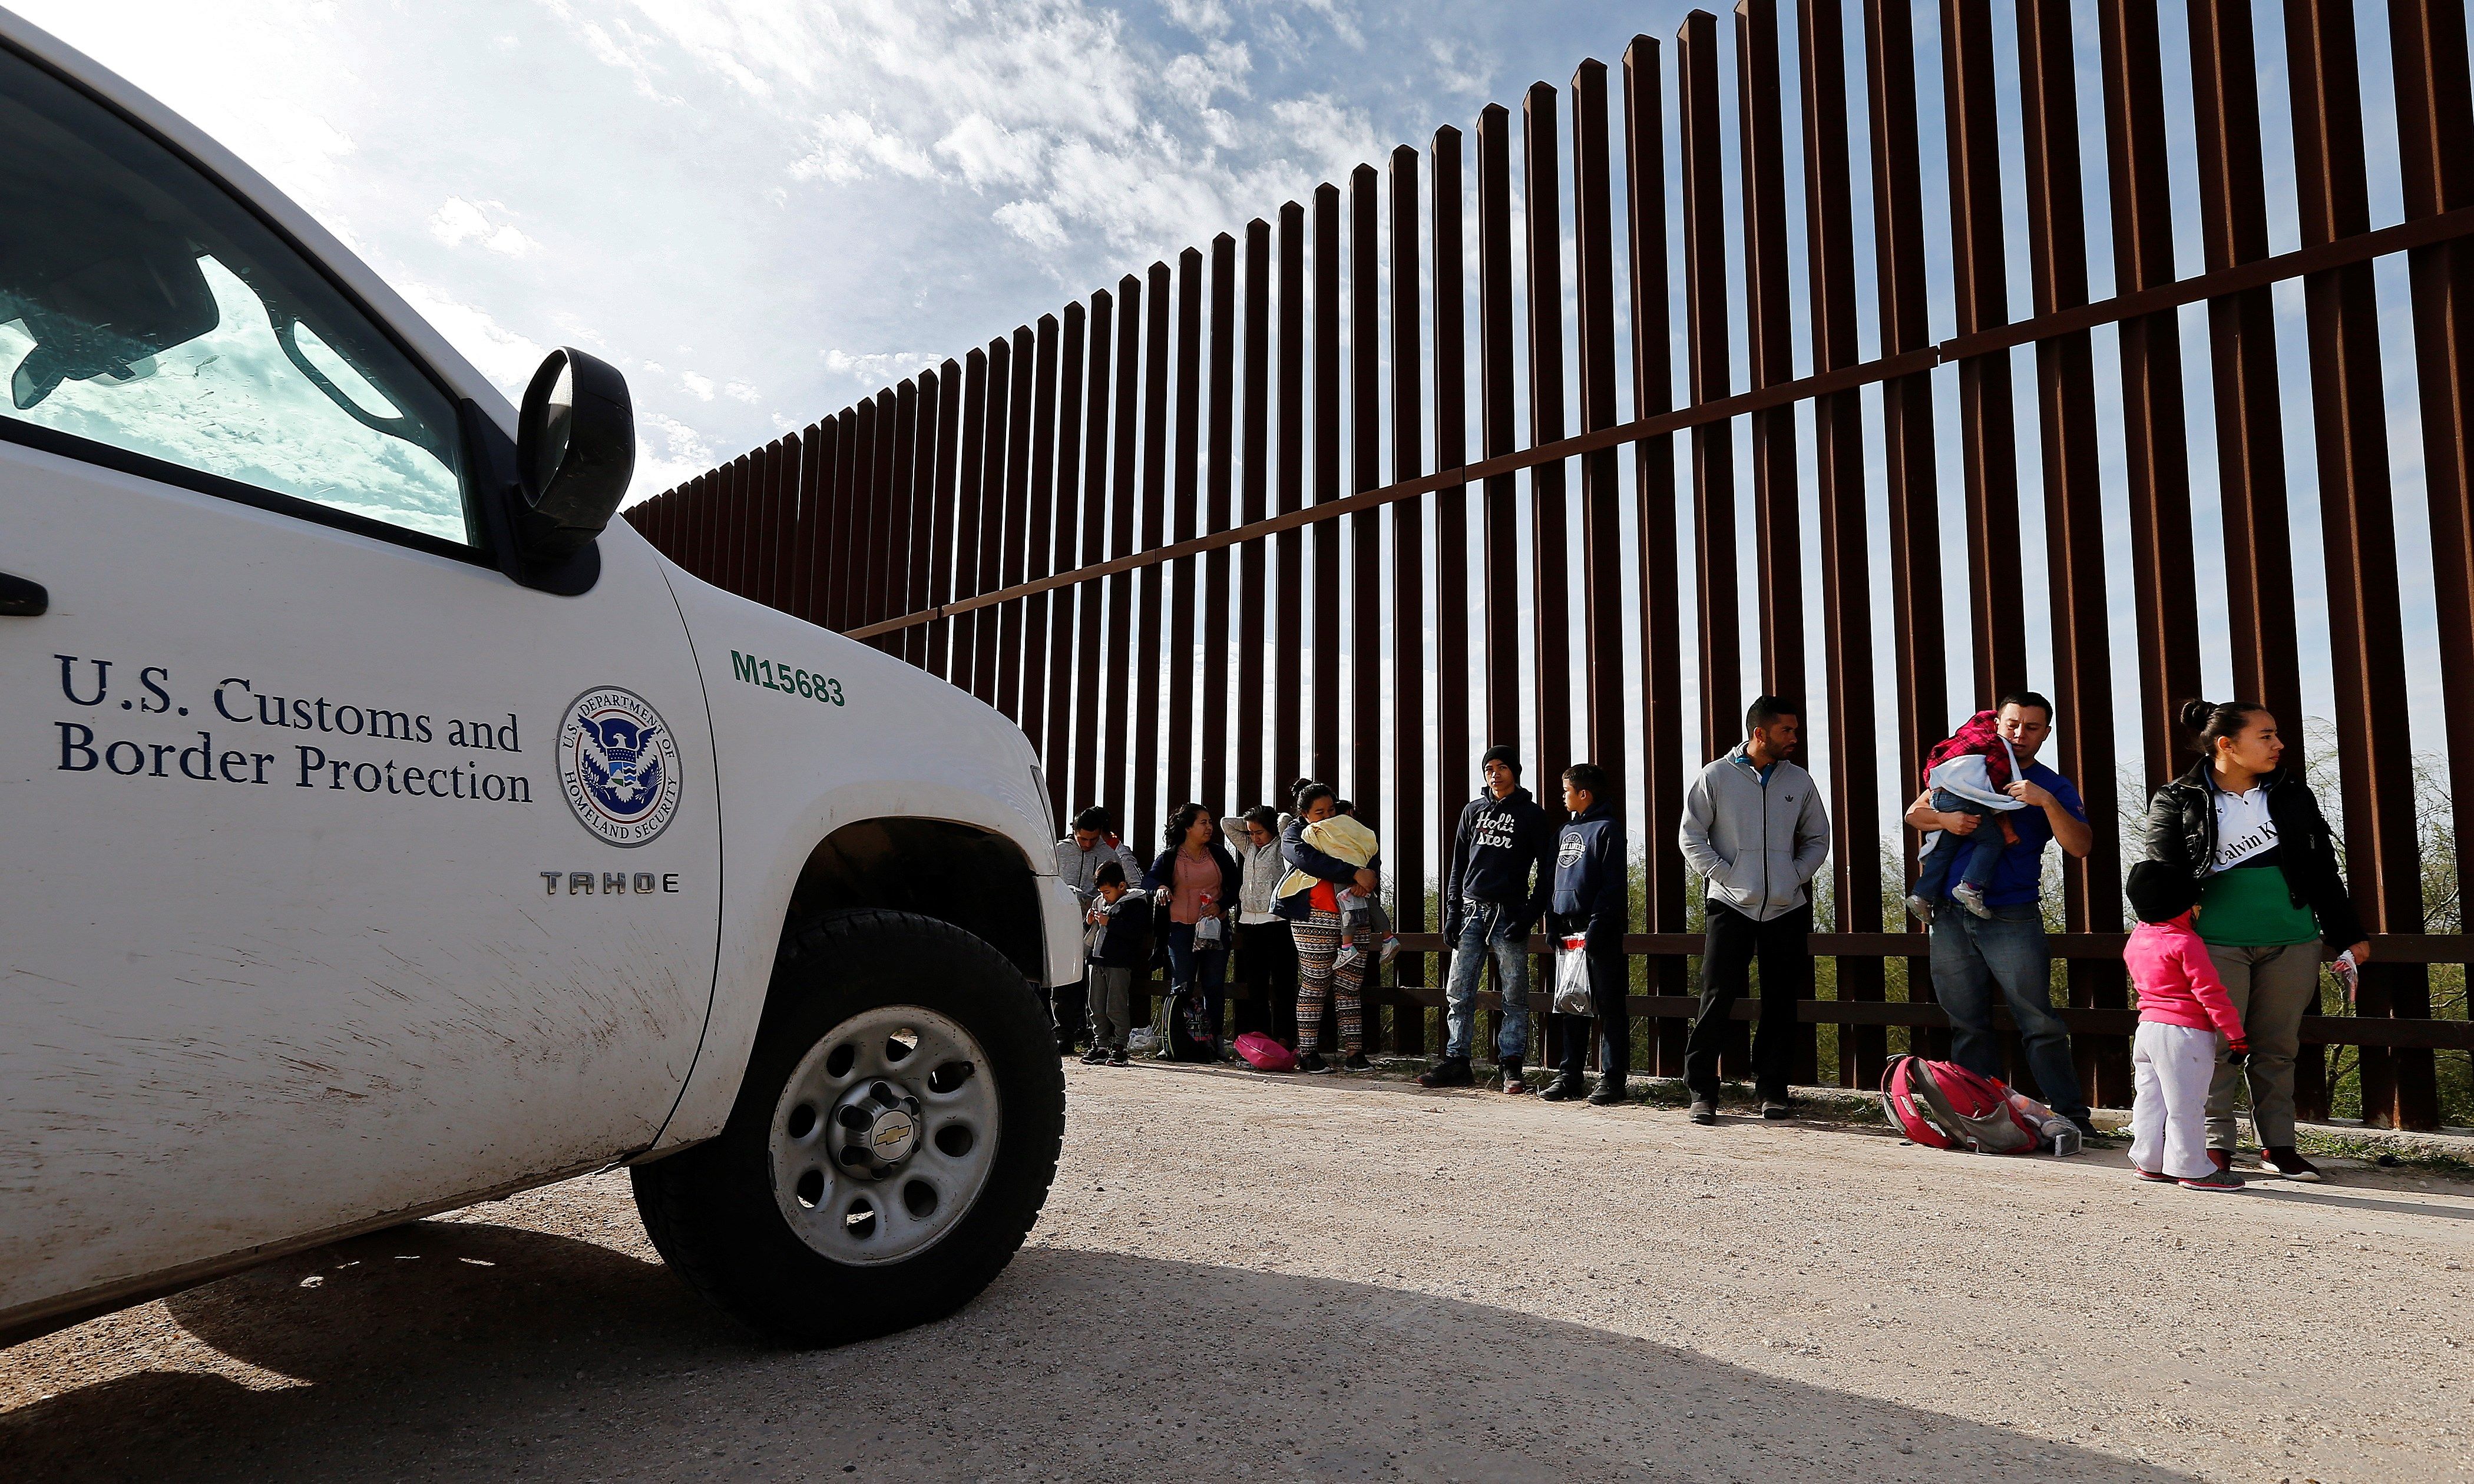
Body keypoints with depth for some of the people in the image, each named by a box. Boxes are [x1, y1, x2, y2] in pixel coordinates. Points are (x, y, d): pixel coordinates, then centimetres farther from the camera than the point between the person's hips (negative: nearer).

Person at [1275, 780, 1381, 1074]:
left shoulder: (1348, 832, 23)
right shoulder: (1295, 834, 6)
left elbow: (1372, 862, 14)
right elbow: (1310, 860, -15)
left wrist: (1370, 879, -11)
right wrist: (1354, 873, -22)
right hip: (1315, 919, -5)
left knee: (1350, 987, 2)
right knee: (1315, 986, -4)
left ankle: (1355, 1053, 3)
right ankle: (1307, 1054, 2)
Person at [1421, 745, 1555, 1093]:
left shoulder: (1532, 815, 4)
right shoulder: (1473, 810, 15)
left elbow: (1547, 872, 2)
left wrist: (1530, 915, -8)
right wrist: (1452, 912, 7)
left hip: (1509, 915, -3)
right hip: (1471, 911, 4)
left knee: (1515, 995, -1)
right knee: (1458, 992, 1)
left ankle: (1512, 1066, 4)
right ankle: (1456, 1061, 7)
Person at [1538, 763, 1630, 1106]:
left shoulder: (1608, 829, -4)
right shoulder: (1566, 832, 19)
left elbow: (1614, 885, -11)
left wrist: (1596, 927, -18)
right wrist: (1553, 925, 10)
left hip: (1599, 933, -7)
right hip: (1567, 930, 8)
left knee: (1609, 1004, -2)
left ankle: (1612, 1078, 2)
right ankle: (1570, 1075, 15)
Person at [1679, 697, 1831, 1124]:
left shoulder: (1799, 781, 10)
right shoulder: (1716, 777, 0)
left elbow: (1818, 838, 19)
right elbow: (1690, 836, 1)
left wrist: (1795, 876, 3)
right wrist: (1723, 875, -8)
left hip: (1787, 909, 4)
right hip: (1731, 907, -3)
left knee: (1781, 1004, 6)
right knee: (1716, 998, -7)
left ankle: (1772, 1089, 17)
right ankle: (1701, 1090, 0)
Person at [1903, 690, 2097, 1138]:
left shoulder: (2053, 787, 6)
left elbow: (2079, 846, -8)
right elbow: (1914, 813, 11)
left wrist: (2047, 801, -22)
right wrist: (1946, 819, -10)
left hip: (2013, 920, -3)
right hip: (1951, 919, 3)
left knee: (2039, 1023, -7)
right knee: (1967, 1023, 7)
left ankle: (2072, 1117, 1)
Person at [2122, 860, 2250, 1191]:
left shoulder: (2136, 939, 9)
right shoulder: (2185, 943, -14)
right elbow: (2210, 993, -15)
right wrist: (2237, 1036, -11)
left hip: (2146, 1027, 8)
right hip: (2185, 1034, -8)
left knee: (2149, 1099, 13)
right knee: (2186, 1106, -1)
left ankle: (2149, 1161, 20)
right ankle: (2193, 1169, 6)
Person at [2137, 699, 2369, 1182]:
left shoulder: (2291, 792, 11)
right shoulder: (2177, 803, -3)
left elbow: (2322, 869, 15)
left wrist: (2348, 934, 15)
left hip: (2292, 942, 4)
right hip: (2217, 945, -4)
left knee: (2278, 1047, 9)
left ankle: (2278, 1145, 17)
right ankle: (2216, 1143, 9)